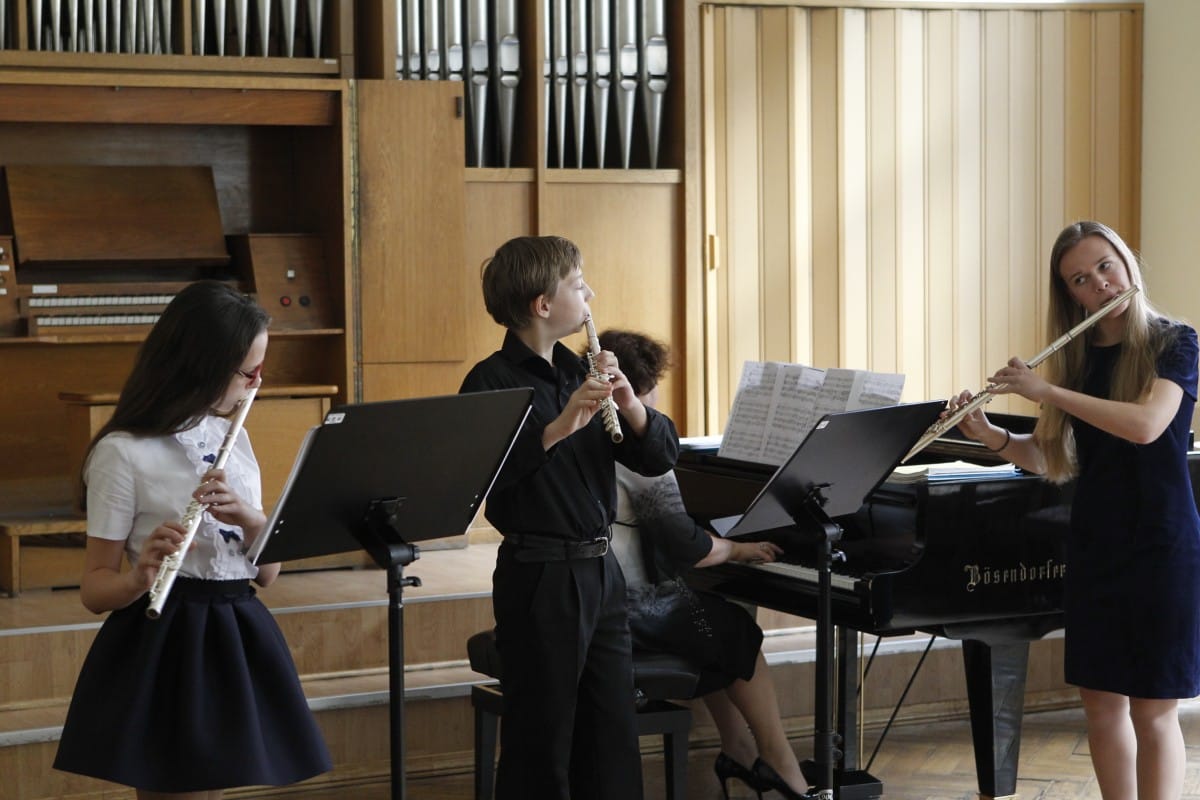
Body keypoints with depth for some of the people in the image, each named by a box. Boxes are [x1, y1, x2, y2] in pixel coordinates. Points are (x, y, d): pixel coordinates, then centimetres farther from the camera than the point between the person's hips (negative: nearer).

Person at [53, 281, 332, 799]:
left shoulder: (233, 438, 10)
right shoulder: (125, 452, -10)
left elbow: (268, 573, 6)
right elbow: (93, 588, -10)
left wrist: (250, 519, -14)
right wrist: (140, 577, -31)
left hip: (236, 642, 6)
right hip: (165, 650, -6)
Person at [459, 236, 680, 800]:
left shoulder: (584, 375, 11)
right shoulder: (492, 381, -10)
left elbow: (659, 457, 7)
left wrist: (631, 406, -11)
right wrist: (557, 428, -31)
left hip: (600, 571, 7)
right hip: (540, 577, -7)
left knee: (614, 744, 12)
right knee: (541, 750, 2)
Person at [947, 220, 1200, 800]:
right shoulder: (1075, 358, 9)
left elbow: (1146, 425, -25)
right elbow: (1044, 459, 9)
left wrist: (1045, 390, -22)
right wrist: (989, 435, -10)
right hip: (1093, 546, 6)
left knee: (1153, 709, -3)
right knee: (1101, 701, 9)